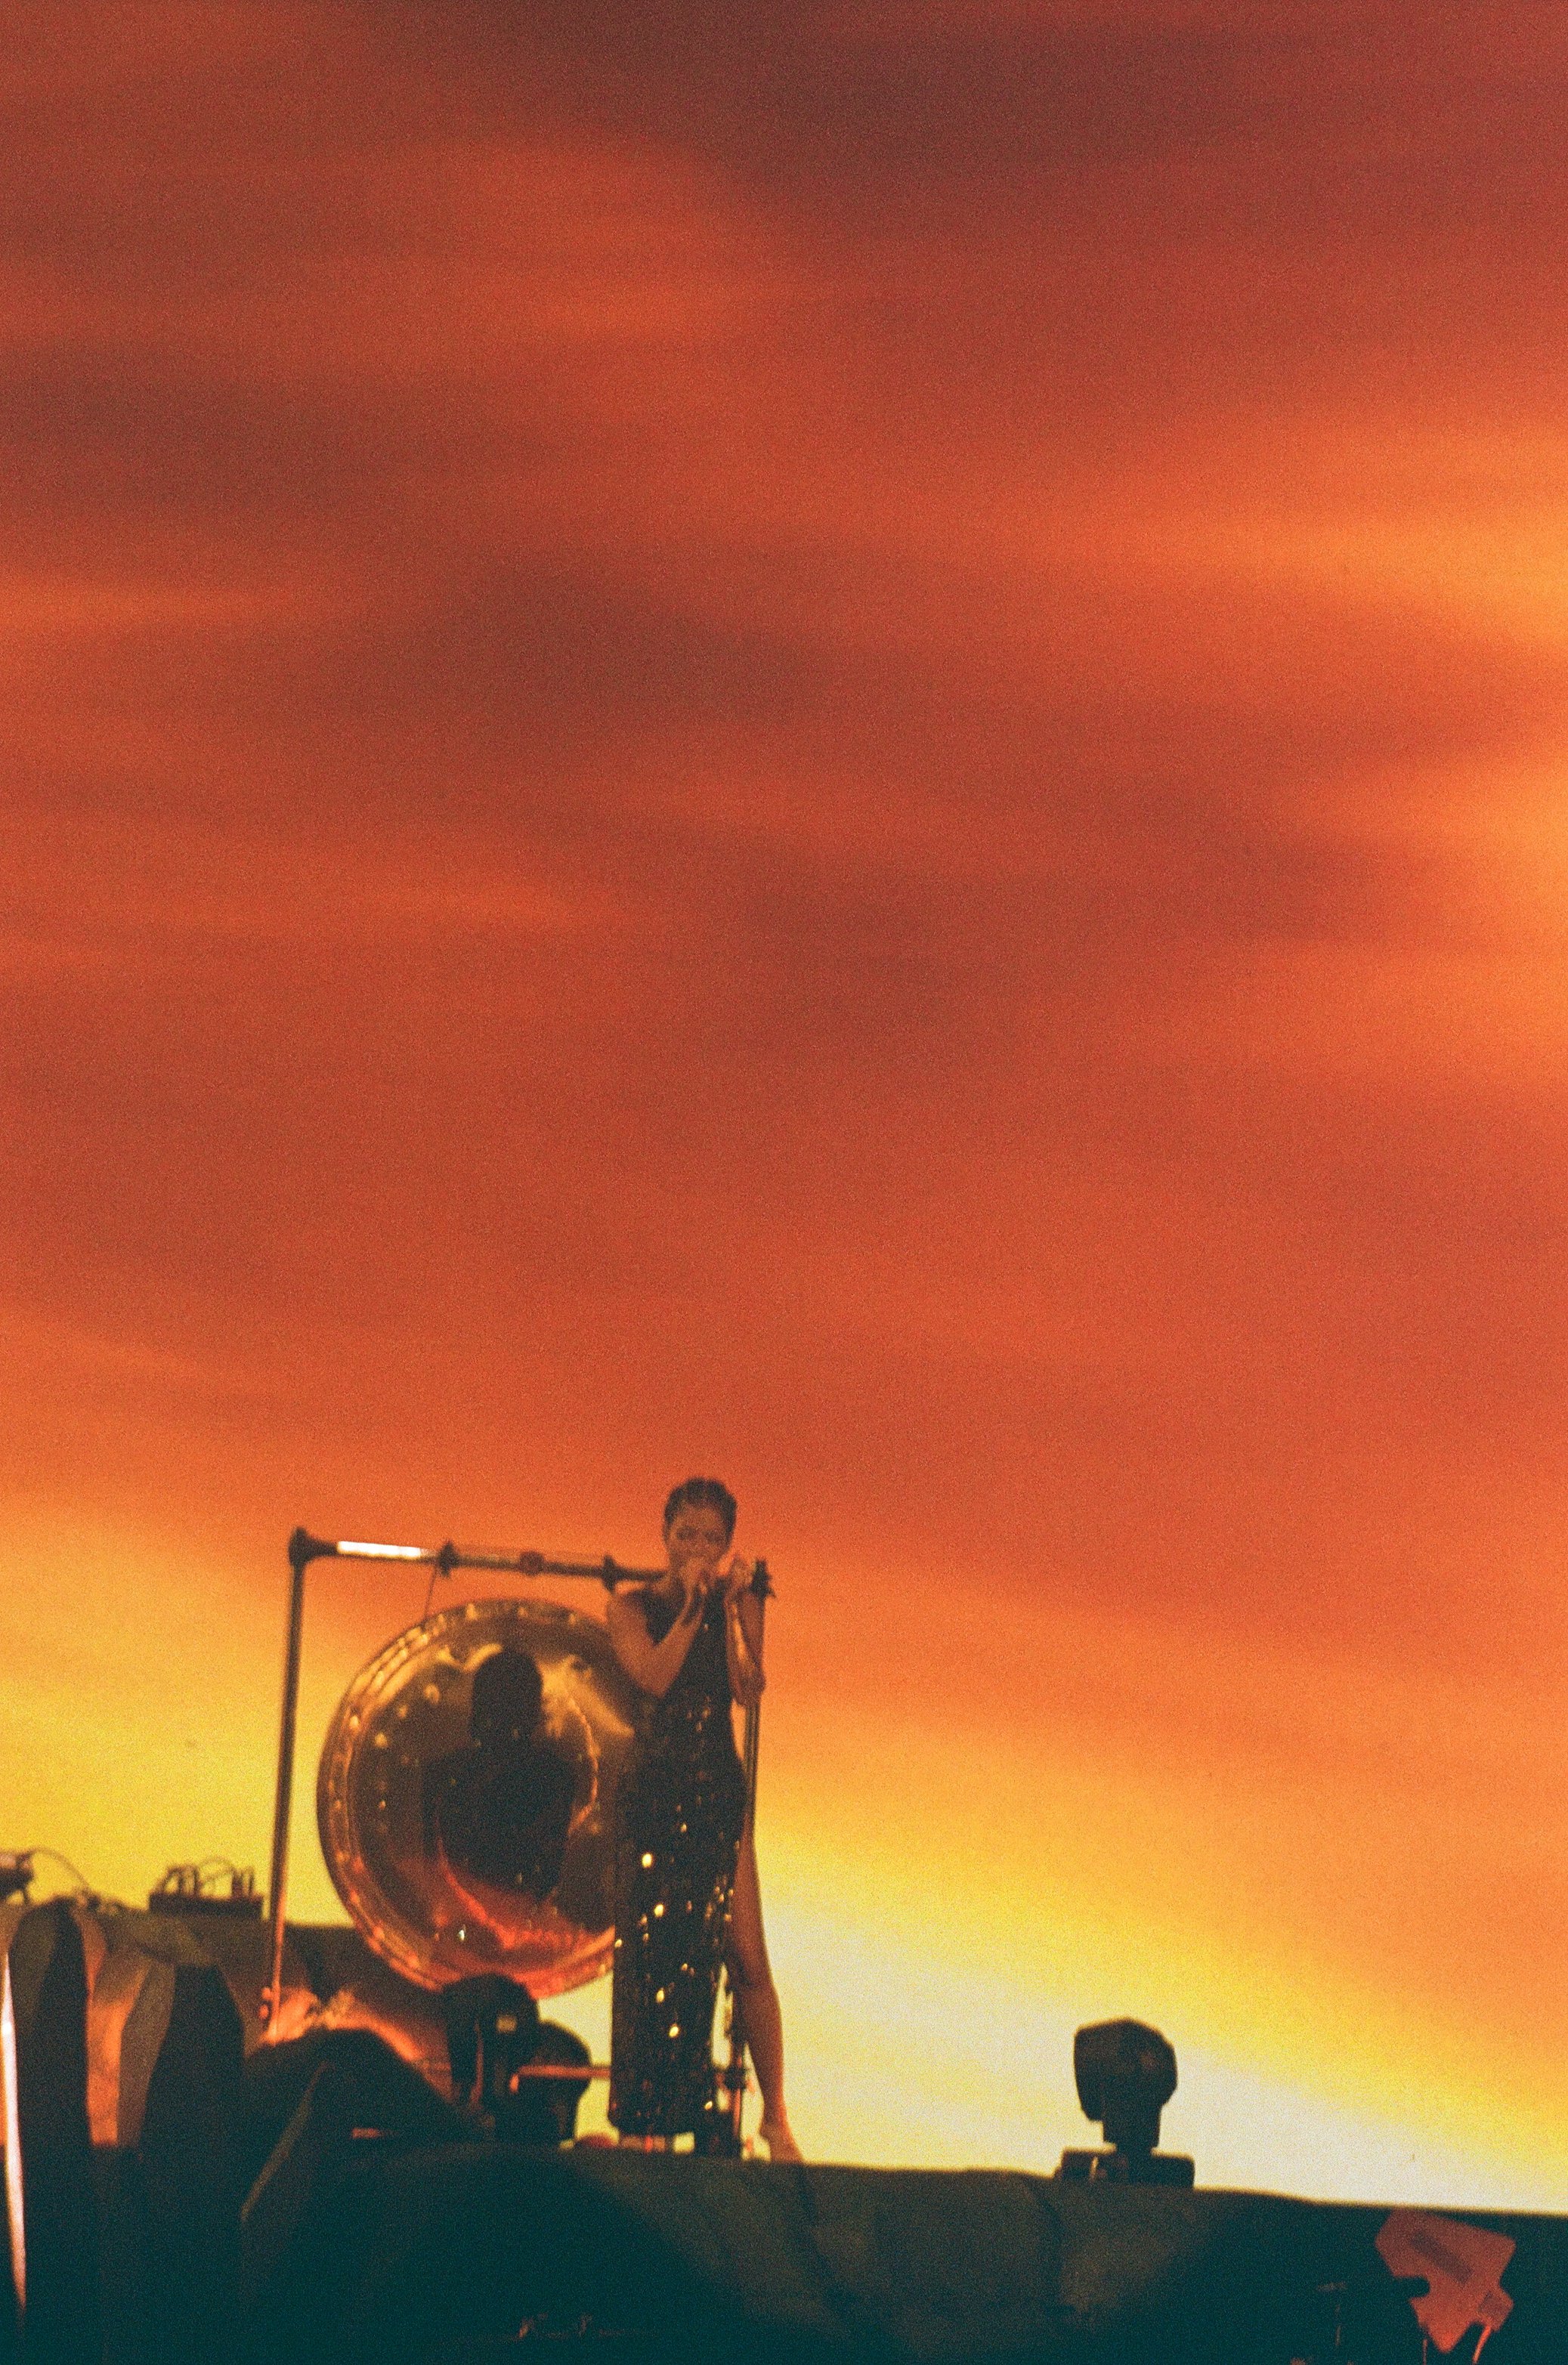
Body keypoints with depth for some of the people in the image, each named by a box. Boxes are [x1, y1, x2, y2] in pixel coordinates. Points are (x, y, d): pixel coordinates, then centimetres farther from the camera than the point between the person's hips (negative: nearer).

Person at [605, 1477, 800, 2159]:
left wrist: (731, 1602, -13)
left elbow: (749, 1686, -9)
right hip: (654, 1790, -1)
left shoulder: (740, 1605, 7)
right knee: (653, 1951, -1)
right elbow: (653, 1676, -14)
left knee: (746, 1960, -4)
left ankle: (774, 2116, 4)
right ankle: (647, 2122, 5)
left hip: (718, 1793, 1)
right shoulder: (634, 1605, 4)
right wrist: (692, 1605, -15)